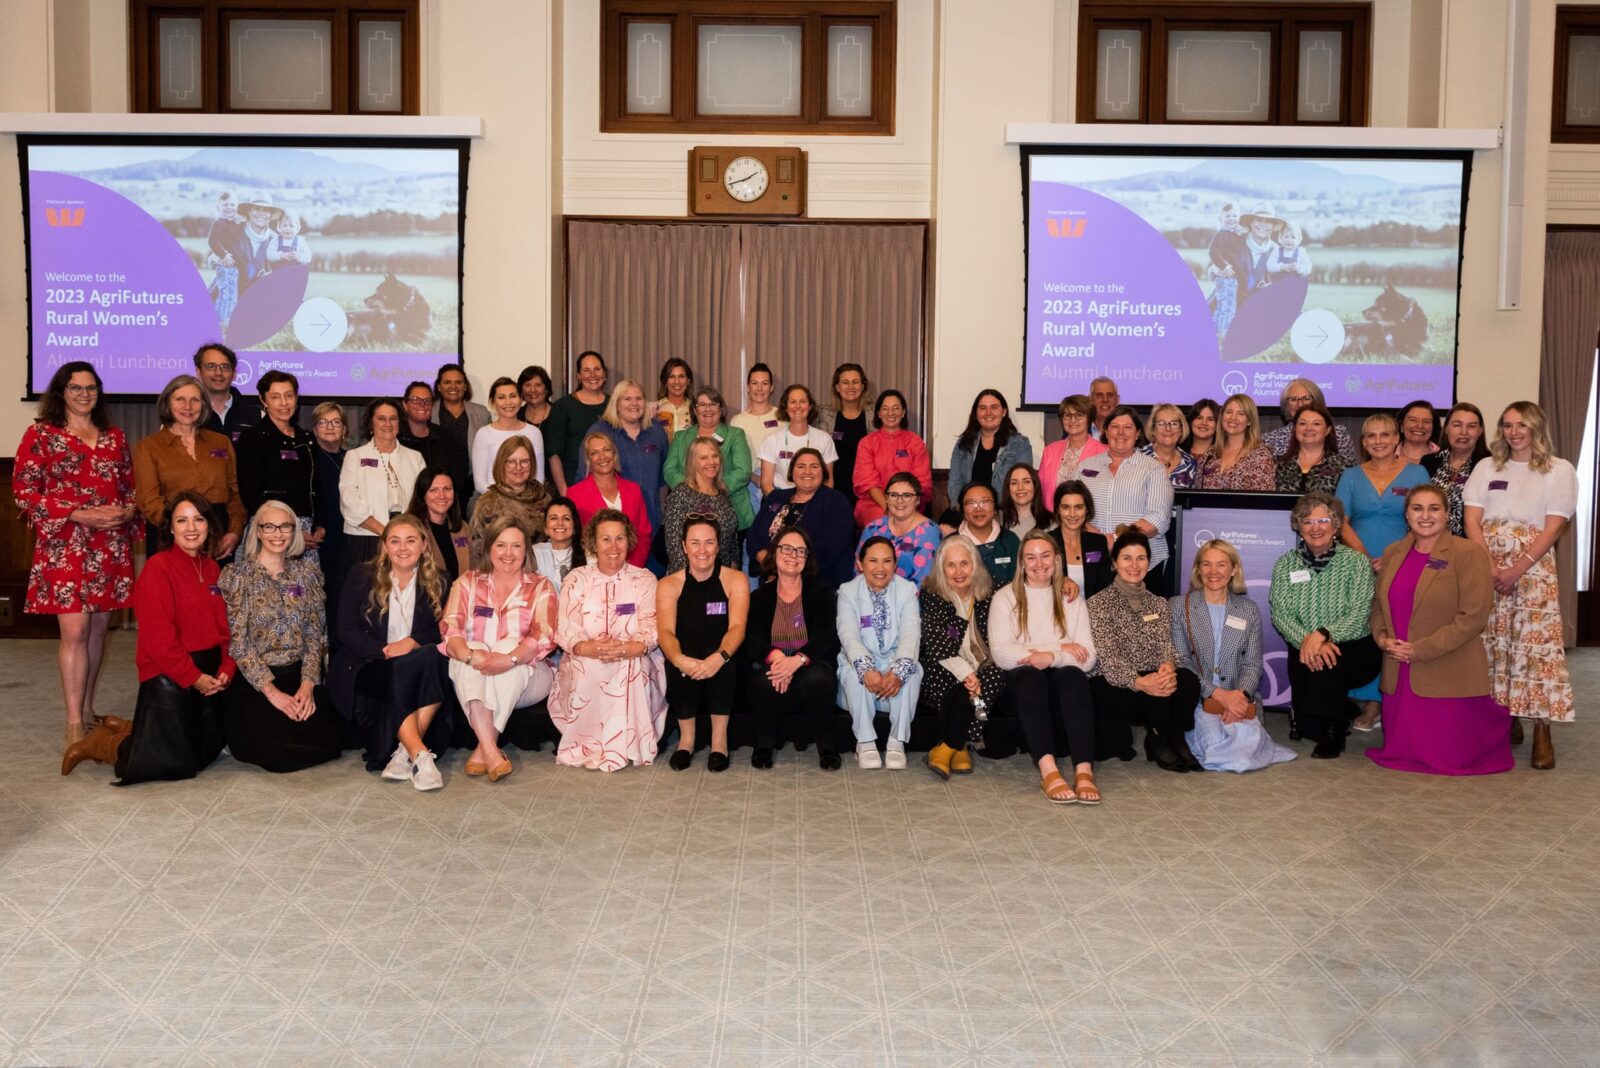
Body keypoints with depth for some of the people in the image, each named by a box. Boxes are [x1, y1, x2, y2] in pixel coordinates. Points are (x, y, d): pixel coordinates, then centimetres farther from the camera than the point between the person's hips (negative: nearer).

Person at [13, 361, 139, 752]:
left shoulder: (114, 437, 14)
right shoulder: (41, 434, 1)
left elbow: (130, 485, 19)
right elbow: (24, 490, -5)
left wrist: (128, 511, -4)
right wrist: (79, 515, -14)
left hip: (111, 547, 4)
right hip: (64, 546, -4)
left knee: (98, 630, 9)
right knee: (75, 632, -10)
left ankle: (88, 711, 20)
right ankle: (74, 725, -5)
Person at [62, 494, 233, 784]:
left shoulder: (212, 569, 8)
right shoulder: (158, 569, -14)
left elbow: (226, 627, 8)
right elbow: (158, 638, -18)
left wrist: (226, 670, -6)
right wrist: (193, 677, -17)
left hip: (208, 675, 7)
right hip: (169, 676, -7)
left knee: (209, 750, 19)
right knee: (174, 765, -3)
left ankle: (126, 728, 33)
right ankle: (101, 742, 21)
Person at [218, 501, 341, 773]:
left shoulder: (307, 572, 7)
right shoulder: (236, 575, -3)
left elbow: (315, 634, 5)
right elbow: (237, 641, -9)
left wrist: (308, 684, -9)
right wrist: (271, 691, -17)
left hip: (297, 675, 3)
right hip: (251, 680, -3)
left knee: (323, 737, -18)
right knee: (274, 746, -23)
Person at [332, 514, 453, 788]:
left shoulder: (436, 583, 8)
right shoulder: (361, 576, 3)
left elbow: (440, 632, 2)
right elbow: (347, 630, -4)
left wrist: (413, 642, -20)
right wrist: (385, 650, -19)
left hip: (417, 667, 2)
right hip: (367, 666, -2)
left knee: (433, 658, -31)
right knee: (394, 682, -34)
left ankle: (405, 752, -32)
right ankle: (421, 756, -39)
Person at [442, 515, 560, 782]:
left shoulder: (541, 587, 5)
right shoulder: (467, 582, 10)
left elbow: (544, 637, -10)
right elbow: (450, 629, -5)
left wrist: (510, 659, -31)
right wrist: (471, 655, -29)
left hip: (526, 675, -1)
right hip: (471, 677, 1)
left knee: (509, 645, -31)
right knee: (472, 650, -30)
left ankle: (482, 750, -31)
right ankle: (491, 751, -41)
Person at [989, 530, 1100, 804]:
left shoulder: (1072, 599, 16)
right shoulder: (1005, 597, 8)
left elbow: (1088, 658, 4)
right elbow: (1002, 654, -7)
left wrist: (1050, 657, -14)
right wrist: (1060, 649, -8)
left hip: (1062, 686, 2)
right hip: (1021, 683, -1)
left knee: (1073, 675, -32)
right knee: (1031, 675, -35)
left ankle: (1084, 770, -44)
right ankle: (1048, 769, -49)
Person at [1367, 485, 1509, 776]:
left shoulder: (1469, 553, -8)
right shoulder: (1393, 553, 11)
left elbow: (1473, 617, -15)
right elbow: (1378, 605, 15)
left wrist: (1420, 650, -16)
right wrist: (1383, 639, -5)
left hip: (1448, 677, -6)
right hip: (1400, 677, 6)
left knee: (1449, 758, 1)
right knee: (1399, 753, 8)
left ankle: (1497, 722, 29)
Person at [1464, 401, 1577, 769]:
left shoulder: (1559, 470, 5)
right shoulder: (1487, 468, 13)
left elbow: (1553, 529, -3)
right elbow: (1471, 520, 5)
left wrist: (1516, 570, -13)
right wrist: (1489, 567, -9)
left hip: (1533, 569, -3)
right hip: (1485, 568, 3)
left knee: (1536, 645, -8)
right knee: (1491, 644, 2)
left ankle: (1542, 732, -3)